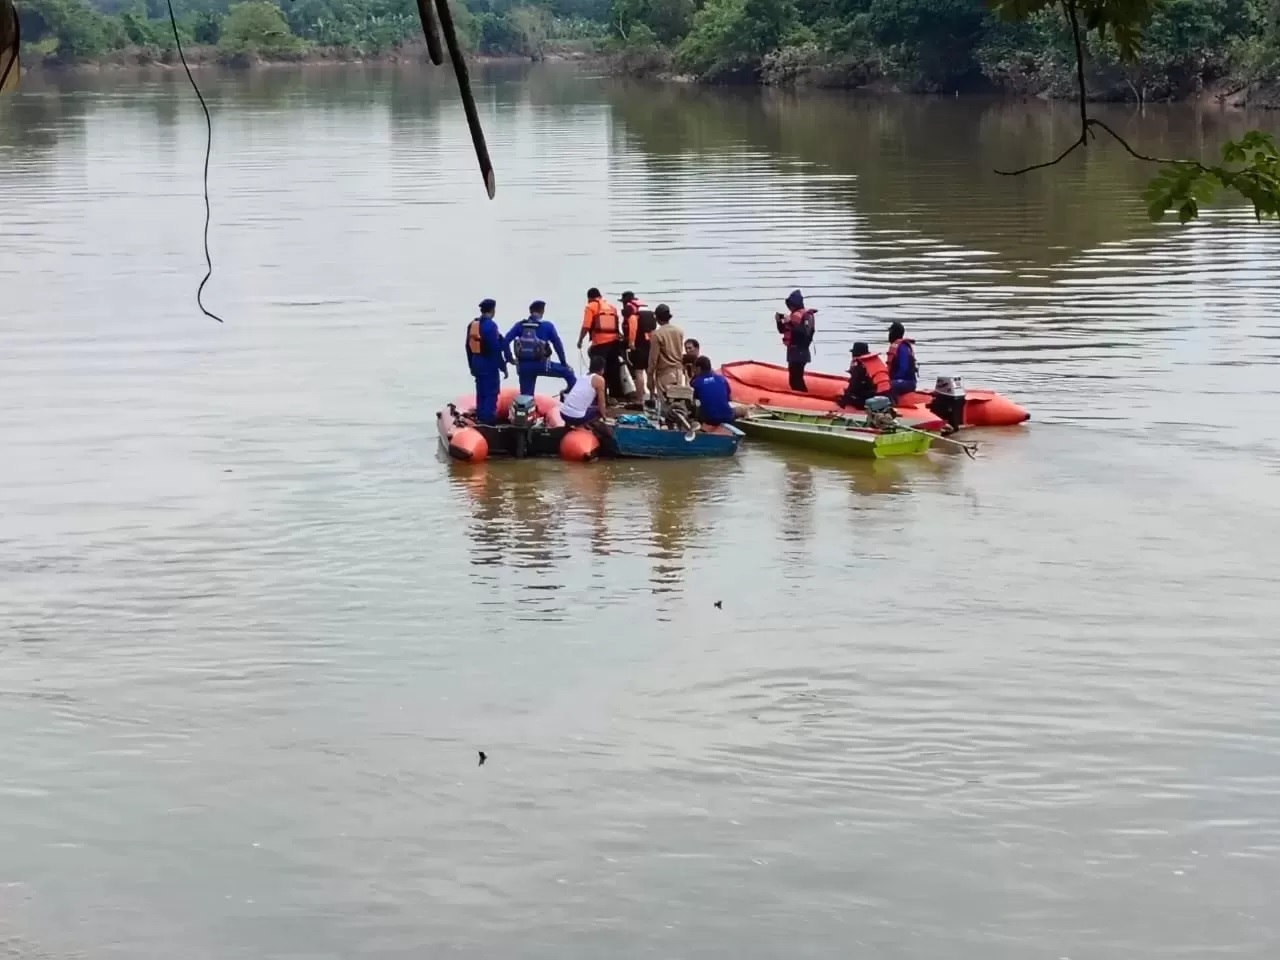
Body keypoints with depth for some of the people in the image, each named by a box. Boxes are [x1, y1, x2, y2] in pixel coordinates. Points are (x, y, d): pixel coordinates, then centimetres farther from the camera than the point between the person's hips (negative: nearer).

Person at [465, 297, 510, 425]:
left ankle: (481, 418, 19)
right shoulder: (490, 325, -18)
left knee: (481, 392, 15)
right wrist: (503, 367, -13)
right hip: (489, 363, -8)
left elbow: (469, 347, 14)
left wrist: (472, 365, 23)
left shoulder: (472, 325, 8)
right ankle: (489, 419, -6)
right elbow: (496, 349, -19)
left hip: (477, 362, 8)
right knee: (491, 393, -4)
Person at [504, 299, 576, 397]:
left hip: (523, 366, 3)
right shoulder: (547, 326, -1)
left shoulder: (520, 325, 6)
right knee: (568, 372, 15)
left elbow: (505, 341, -2)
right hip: (541, 365, -3)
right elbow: (557, 344, 1)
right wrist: (564, 363, 13)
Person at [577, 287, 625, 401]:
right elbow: (617, 325, 16)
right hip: (614, 342, 6)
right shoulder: (612, 306, 17)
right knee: (613, 370, 14)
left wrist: (580, 340, 2)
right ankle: (617, 395, 19)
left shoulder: (591, 307, 0)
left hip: (600, 343, -6)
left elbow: (586, 327, -8)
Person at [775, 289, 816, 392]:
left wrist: (790, 323, -28)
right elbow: (783, 330, 21)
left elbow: (804, 333, -26)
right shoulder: (793, 315, 15)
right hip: (792, 351, 10)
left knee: (796, 379, -16)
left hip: (800, 352, -10)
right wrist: (779, 321, 2)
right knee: (793, 379, 11)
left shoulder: (806, 316, -12)